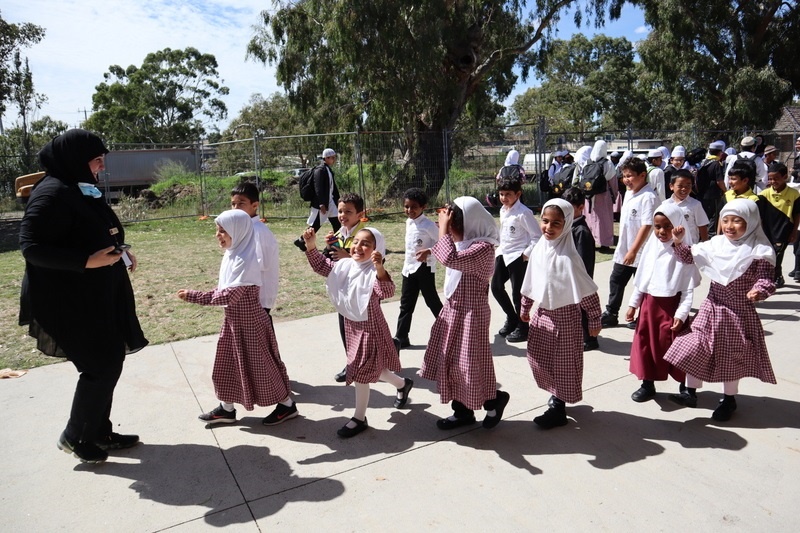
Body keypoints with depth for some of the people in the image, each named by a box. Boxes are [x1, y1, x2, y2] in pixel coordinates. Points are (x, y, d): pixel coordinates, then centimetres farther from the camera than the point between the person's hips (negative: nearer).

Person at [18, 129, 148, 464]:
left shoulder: (84, 190, 12)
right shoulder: (52, 193, -17)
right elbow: (31, 246, -22)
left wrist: (120, 251, 4)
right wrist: (87, 261, -27)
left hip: (99, 295, 9)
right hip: (71, 299, -9)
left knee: (110, 361, 14)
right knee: (101, 366, -2)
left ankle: (100, 432, 29)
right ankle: (74, 437, 19)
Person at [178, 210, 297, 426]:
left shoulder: (245, 260, -24)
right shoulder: (231, 255, 5)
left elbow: (230, 295, -28)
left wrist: (193, 296, -24)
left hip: (250, 322, -9)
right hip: (232, 321, 9)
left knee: (261, 365, 4)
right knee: (227, 364, 16)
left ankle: (287, 404, 21)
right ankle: (226, 408, 32)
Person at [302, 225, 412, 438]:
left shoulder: (374, 271, -23)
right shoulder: (344, 266, -1)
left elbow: (387, 292, -38)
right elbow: (321, 265, 4)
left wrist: (380, 268, -55)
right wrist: (311, 246, -11)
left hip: (370, 328, -8)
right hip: (352, 327, 8)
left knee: (361, 373, 2)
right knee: (372, 369, 23)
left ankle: (359, 418, 20)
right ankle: (403, 384, 48)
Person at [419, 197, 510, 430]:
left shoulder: (483, 247, -22)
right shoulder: (464, 244, 7)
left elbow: (450, 259, -35)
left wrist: (443, 229, -26)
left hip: (471, 315, -10)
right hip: (453, 312, 10)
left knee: (470, 366, 0)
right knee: (451, 364, 14)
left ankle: (496, 399, 28)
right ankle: (462, 411, 30)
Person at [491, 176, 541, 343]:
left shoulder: (523, 212, -16)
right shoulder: (503, 210, 8)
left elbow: (537, 236, -16)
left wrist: (526, 254, -16)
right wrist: (500, 248, 14)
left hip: (518, 257, -8)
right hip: (503, 254, 8)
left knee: (518, 293, 1)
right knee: (496, 287, 11)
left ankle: (522, 329, 18)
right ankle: (511, 318, 32)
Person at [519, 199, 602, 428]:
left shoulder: (567, 257, -22)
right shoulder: (539, 249, -1)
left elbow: (587, 291, -18)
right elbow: (530, 282, 10)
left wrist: (594, 320, -15)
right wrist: (525, 307, 18)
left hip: (564, 315, -7)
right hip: (542, 313, 7)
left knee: (563, 362, 6)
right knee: (537, 356, 16)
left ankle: (558, 408, 21)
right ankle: (557, 394, 38)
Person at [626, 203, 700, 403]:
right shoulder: (651, 247, 5)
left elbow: (688, 289, -12)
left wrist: (681, 314, -17)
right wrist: (633, 304, 10)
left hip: (671, 306, -5)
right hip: (648, 304, 5)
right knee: (644, 343, 9)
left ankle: (685, 386, 24)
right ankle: (647, 384, 23)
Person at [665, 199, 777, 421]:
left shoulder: (760, 251, -12)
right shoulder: (715, 244, 0)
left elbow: (766, 280, -15)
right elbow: (688, 257, 7)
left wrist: (759, 291, -36)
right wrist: (679, 242, -11)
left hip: (739, 313, -4)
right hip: (711, 309, 4)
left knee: (731, 356, 11)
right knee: (694, 349, 5)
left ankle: (729, 399, 31)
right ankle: (690, 392, 21)